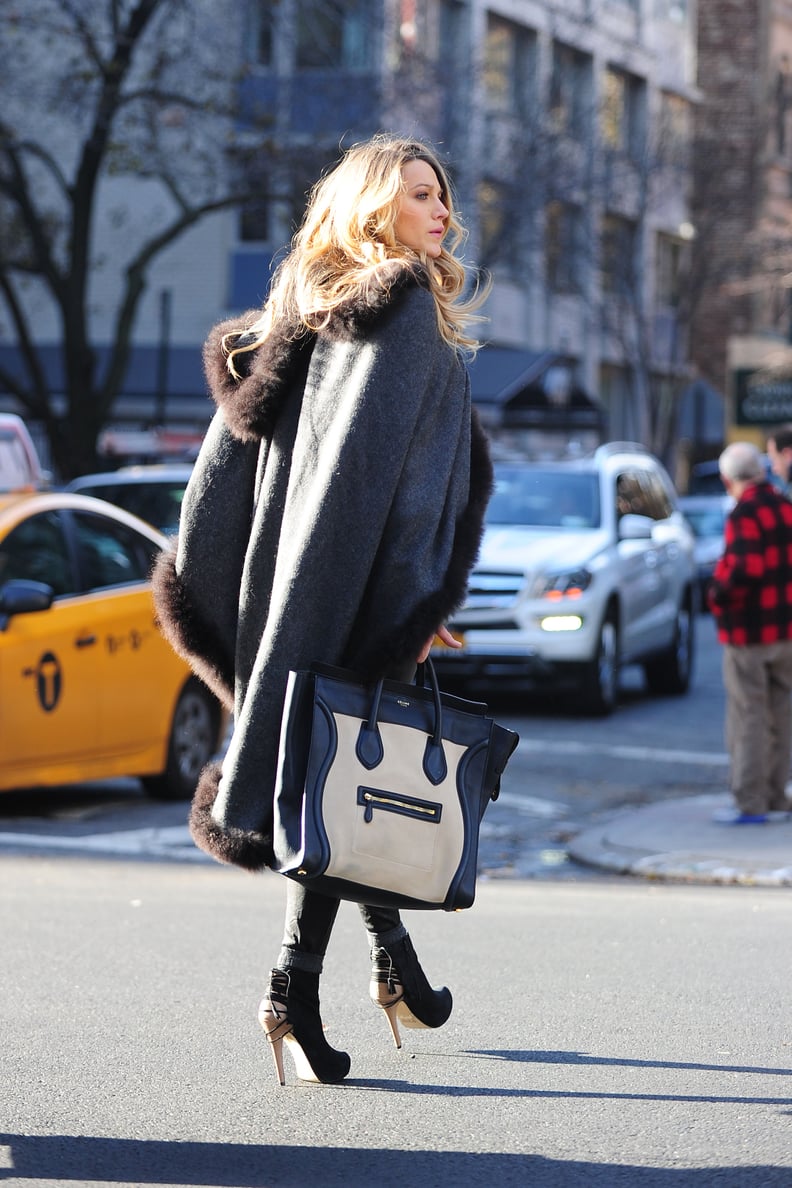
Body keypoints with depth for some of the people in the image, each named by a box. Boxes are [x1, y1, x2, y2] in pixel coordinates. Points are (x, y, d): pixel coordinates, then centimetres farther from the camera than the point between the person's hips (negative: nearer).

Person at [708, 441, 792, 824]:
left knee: (747, 716, -2)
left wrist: (718, 591, -11)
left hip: (748, 631, -7)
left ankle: (751, 802, -1)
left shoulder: (744, 516, -16)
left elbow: (744, 568, -27)